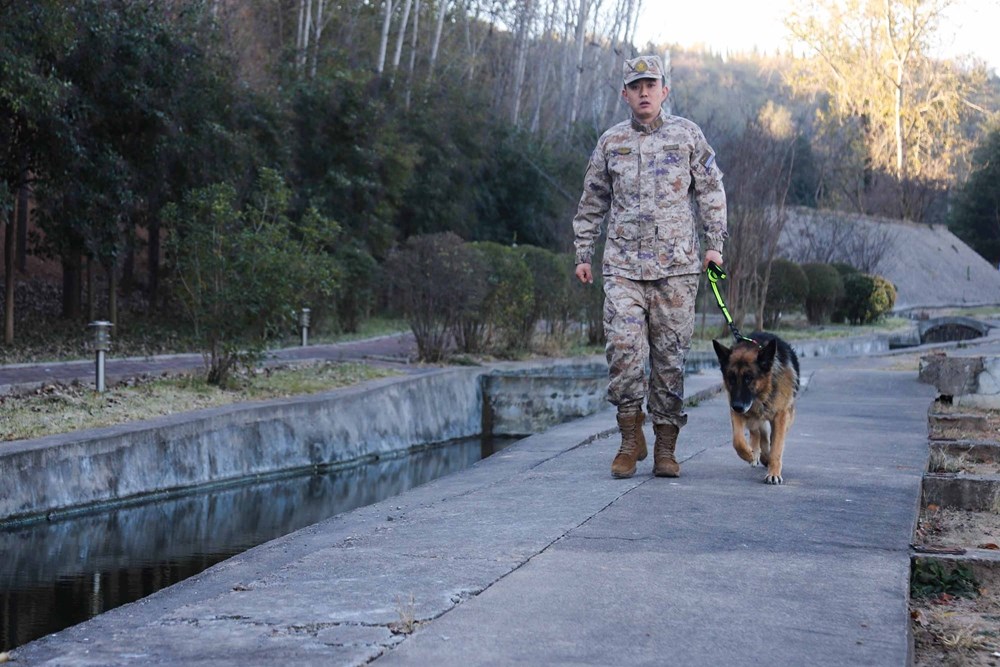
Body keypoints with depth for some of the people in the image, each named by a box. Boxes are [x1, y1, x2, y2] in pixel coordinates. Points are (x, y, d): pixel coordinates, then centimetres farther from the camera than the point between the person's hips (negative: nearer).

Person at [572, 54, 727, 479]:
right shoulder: (611, 142, 11)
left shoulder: (687, 135, 8)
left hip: (677, 267, 0)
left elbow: (711, 190, 10)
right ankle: (631, 436, 2)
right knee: (624, 348, -13)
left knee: (670, 356, 1)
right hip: (623, 266, 1)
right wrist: (583, 254, 15)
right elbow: (592, 203, 18)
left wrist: (714, 244, 3)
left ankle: (666, 447, 9)